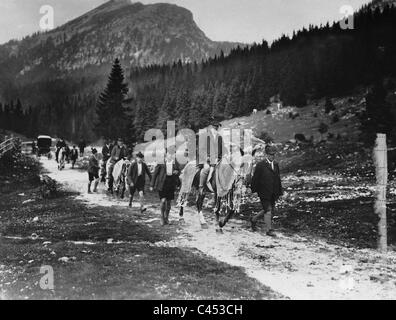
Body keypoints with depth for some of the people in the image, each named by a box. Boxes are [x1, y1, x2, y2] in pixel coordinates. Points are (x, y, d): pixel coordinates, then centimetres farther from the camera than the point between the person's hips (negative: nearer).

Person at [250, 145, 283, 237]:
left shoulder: (276, 164, 10)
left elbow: (278, 179, 15)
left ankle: (254, 219, 32)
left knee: (271, 210, 12)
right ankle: (269, 230, 4)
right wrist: (254, 191, -6)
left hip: (273, 193, 7)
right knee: (268, 210, -6)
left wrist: (280, 192, 13)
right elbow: (255, 179, -6)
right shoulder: (260, 165, -8)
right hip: (264, 192, -6)